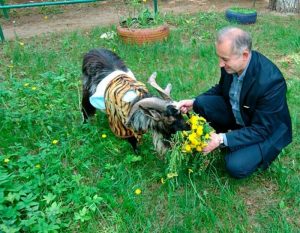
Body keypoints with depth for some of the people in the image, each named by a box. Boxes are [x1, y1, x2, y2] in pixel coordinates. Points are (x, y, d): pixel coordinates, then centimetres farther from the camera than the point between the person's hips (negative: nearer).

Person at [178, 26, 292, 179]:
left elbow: (261, 130, -27)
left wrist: (222, 139, -33)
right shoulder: (231, 63, -17)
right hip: (236, 114, 6)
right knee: (202, 103, -15)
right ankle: (228, 136, 4)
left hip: (267, 130, -5)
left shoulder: (270, 81, -36)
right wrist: (194, 102, -11)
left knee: (236, 166, -25)